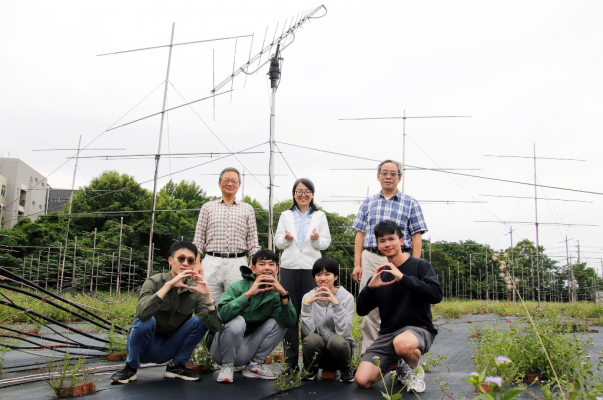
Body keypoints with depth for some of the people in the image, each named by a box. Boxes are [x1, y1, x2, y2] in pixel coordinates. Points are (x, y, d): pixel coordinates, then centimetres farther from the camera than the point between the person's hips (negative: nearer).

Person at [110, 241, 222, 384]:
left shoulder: (195, 290, -8)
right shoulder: (154, 282, -15)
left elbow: (215, 327, -19)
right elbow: (142, 313, -37)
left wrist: (208, 295, -30)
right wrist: (169, 285, -39)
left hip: (167, 350, 2)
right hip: (142, 346, -2)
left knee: (199, 321, -19)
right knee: (146, 320, -32)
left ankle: (175, 366, -1)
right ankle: (130, 368, -7)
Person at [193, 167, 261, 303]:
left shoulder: (247, 209, 14)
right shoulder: (207, 207, 14)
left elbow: (253, 242, 11)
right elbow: (198, 240, 10)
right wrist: (196, 264, -2)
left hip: (237, 263, 0)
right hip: (211, 263, 0)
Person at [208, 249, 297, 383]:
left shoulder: (276, 295, -2)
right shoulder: (238, 287, -14)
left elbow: (290, 322, -17)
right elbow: (222, 314, -32)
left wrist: (283, 294, -27)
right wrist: (248, 294, -35)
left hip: (246, 351, 4)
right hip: (222, 350, -4)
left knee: (279, 322, -10)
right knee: (237, 321, -32)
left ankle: (254, 365, 1)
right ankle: (227, 366, -9)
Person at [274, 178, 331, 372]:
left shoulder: (320, 216, 11)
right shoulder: (286, 216, 14)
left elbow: (326, 242, 7)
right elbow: (277, 241, 11)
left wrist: (317, 239, -14)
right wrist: (285, 239, -10)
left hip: (311, 268, -1)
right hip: (289, 267, 1)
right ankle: (291, 359, 10)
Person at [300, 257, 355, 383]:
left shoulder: (347, 297, -9)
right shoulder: (308, 297, -4)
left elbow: (343, 332, -21)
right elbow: (308, 331, -17)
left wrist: (336, 304, -28)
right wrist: (307, 304, -26)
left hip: (340, 348, -1)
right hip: (318, 351, 1)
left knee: (336, 340, -33)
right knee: (311, 339, -31)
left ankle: (345, 368, 0)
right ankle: (312, 368, 3)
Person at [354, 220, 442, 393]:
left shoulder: (420, 266, -1)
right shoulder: (379, 275, 12)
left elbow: (436, 295, -18)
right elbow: (361, 310, 8)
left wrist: (403, 278, -23)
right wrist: (370, 287, -10)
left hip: (418, 328, -4)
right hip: (387, 334, 5)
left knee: (402, 343, -41)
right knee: (362, 380, -14)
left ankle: (416, 370, -4)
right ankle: (396, 365, 18)